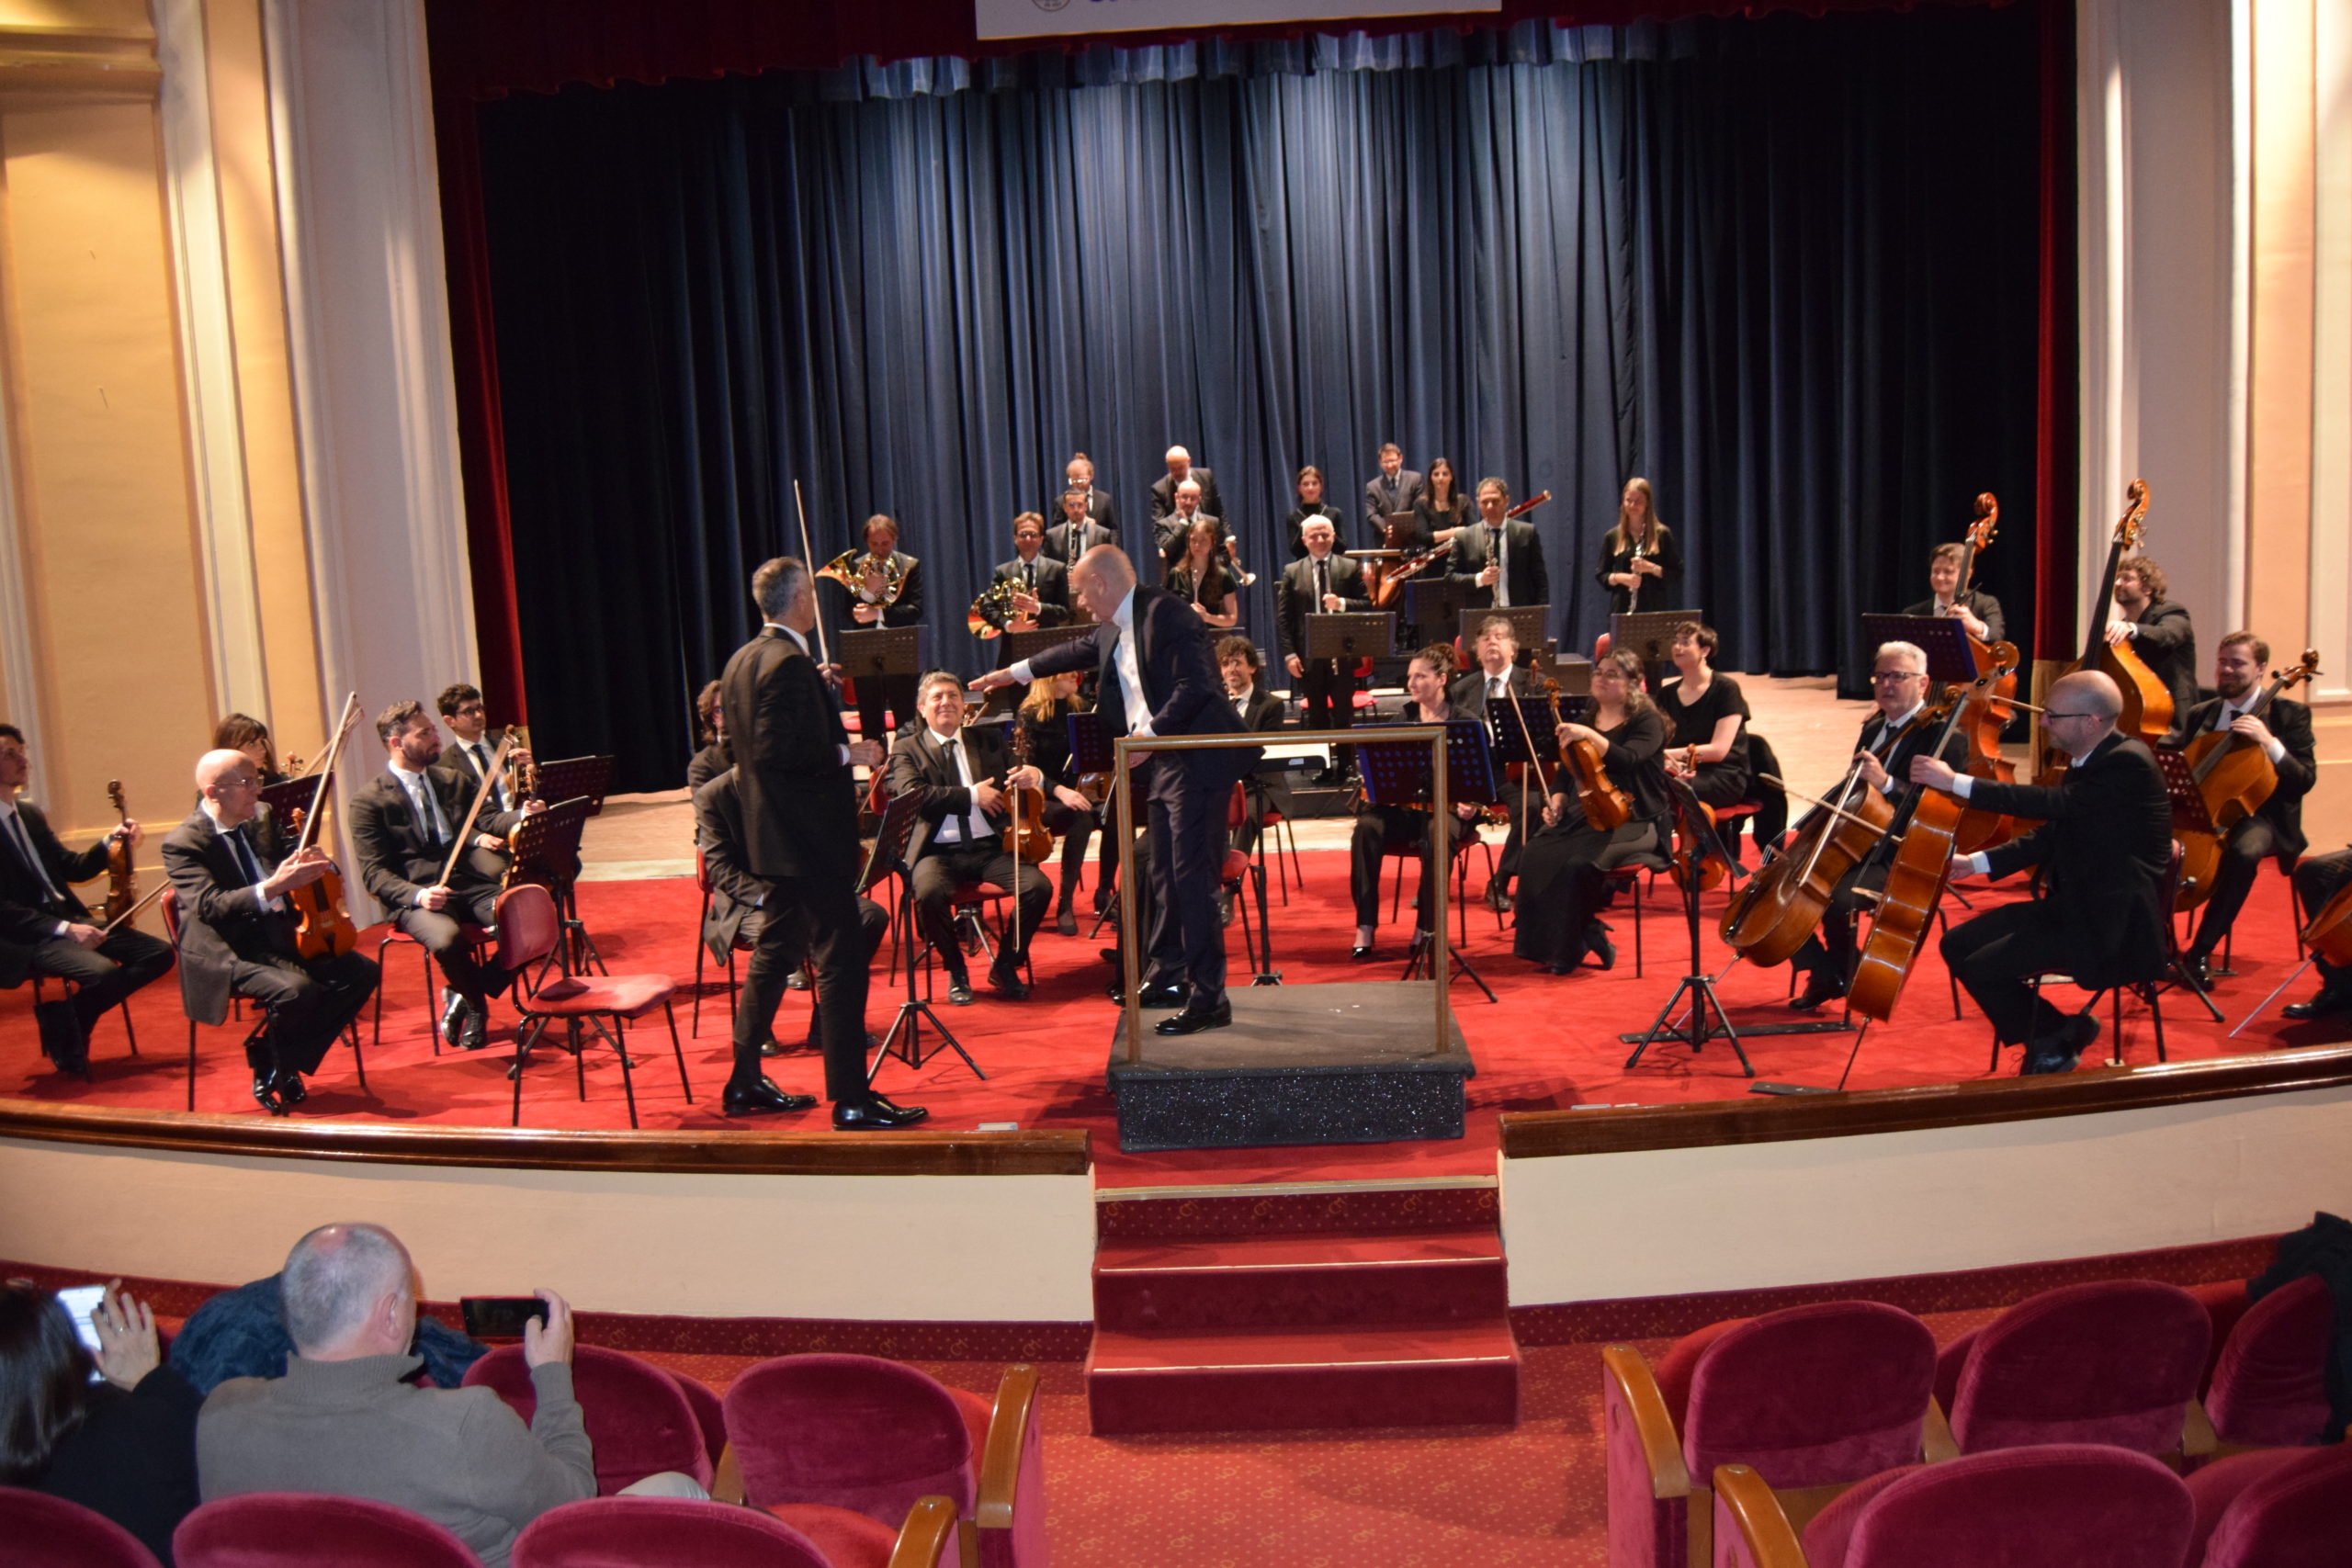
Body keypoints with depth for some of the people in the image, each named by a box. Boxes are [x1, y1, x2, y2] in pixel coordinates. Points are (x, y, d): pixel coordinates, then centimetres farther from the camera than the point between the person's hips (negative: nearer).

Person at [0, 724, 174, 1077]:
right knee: (103, 971, -31)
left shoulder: (30, 815, 15)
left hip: (67, 918, 8)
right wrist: (63, 928, -24)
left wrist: (110, 842, 1)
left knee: (158, 953, -5)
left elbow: (73, 869, 19)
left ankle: (71, 1015, 5)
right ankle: (63, 1028, 0)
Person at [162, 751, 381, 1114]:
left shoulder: (261, 818, 10)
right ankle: (269, 1067, -2)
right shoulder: (183, 842, -11)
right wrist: (272, 887, -37)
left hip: (281, 934, 7)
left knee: (362, 972, -11)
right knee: (297, 989, -33)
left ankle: (286, 1063, 1)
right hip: (230, 952, -7)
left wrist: (315, 864, -8)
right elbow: (208, 906, -24)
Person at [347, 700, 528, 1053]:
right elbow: (374, 874, -6)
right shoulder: (369, 799, -1)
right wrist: (418, 895, -24)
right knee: (448, 938, -38)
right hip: (415, 897, -5)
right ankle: (476, 1007, -6)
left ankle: (463, 995, -2)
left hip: (470, 883, 5)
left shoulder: (450, 781, 18)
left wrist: (522, 817, -11)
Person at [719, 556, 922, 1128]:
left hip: (770, 839, 10)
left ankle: (745, 1083, 26)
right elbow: (780, 749, -26)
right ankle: (851, 1099, -3)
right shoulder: (790, 664, -18)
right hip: (811, 839, -10)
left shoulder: (741, 662, 11)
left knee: (775, 953, 19)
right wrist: (847, 753, -18)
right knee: (840, 963, -6)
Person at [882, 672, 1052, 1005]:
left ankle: (1005, 966, 1)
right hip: (939, 851, -2)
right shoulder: (907, 748, 8)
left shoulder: (990, 739, 17)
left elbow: (1018, 776, 9)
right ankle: (956, 970, -6)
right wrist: (971, 796, -13)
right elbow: (913, 795, -10)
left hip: (990, 846, 3)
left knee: (1038, 887, -24)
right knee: (929, 893, -35)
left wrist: (1035, 776, -16)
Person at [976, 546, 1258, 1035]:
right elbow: (1083, 649, 35)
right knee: (1166, 876, 15)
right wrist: (1017, 673, 44)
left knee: (1192, 877, -10)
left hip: (1196, 761, -10)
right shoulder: (1113, 630, 15)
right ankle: (1166, 980, 26)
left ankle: (1209, 998, -7)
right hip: (1161, 762, 10)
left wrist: (1151, 733, -24)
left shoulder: (1165, 614, -14)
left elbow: (1197, 683, -22)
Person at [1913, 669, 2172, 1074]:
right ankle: (2056, 1033, 13)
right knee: (1958, 944, 3)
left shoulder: (2129, 764, -21)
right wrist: (1976, 863, 6)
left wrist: (1956, 782, -32)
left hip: (2112, 925, -10)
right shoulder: (2089, 762, 9)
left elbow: (2055, 803, -32)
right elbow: (2052, 834, 16)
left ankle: (2054, 1040, 6)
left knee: (1983, 968, -19)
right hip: (2071, 904, 10)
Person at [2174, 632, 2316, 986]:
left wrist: (2270, 743, -21)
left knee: (2243, 853, -39)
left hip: (2258, 815, -3)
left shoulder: (2289, 714, 4)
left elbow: (2304, 780, -5)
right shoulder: (2200, 715, 16)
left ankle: (2201, 952, -29)